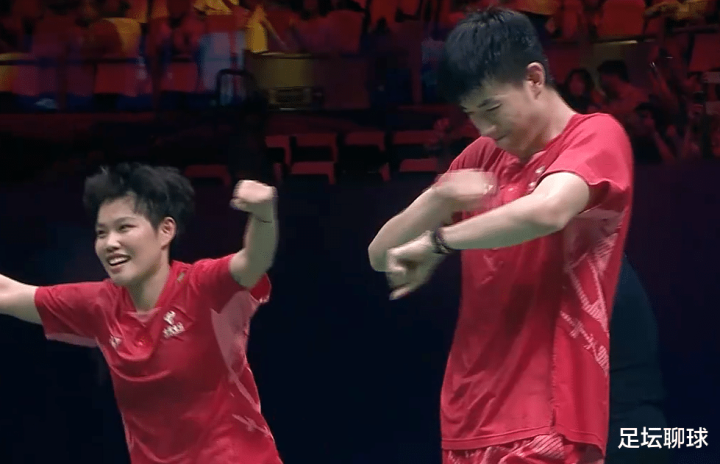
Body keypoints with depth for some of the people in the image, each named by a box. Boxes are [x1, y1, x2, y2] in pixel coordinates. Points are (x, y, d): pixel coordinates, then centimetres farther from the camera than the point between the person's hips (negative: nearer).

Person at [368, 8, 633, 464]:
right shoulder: (480, 158, 16)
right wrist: (438, 199, -7)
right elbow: (381, 256, 13)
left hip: (546, 425, -7)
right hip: (469, 425, 7)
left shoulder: (597, 136, -4)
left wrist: (436, 243, -12)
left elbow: (545, 211, -26)